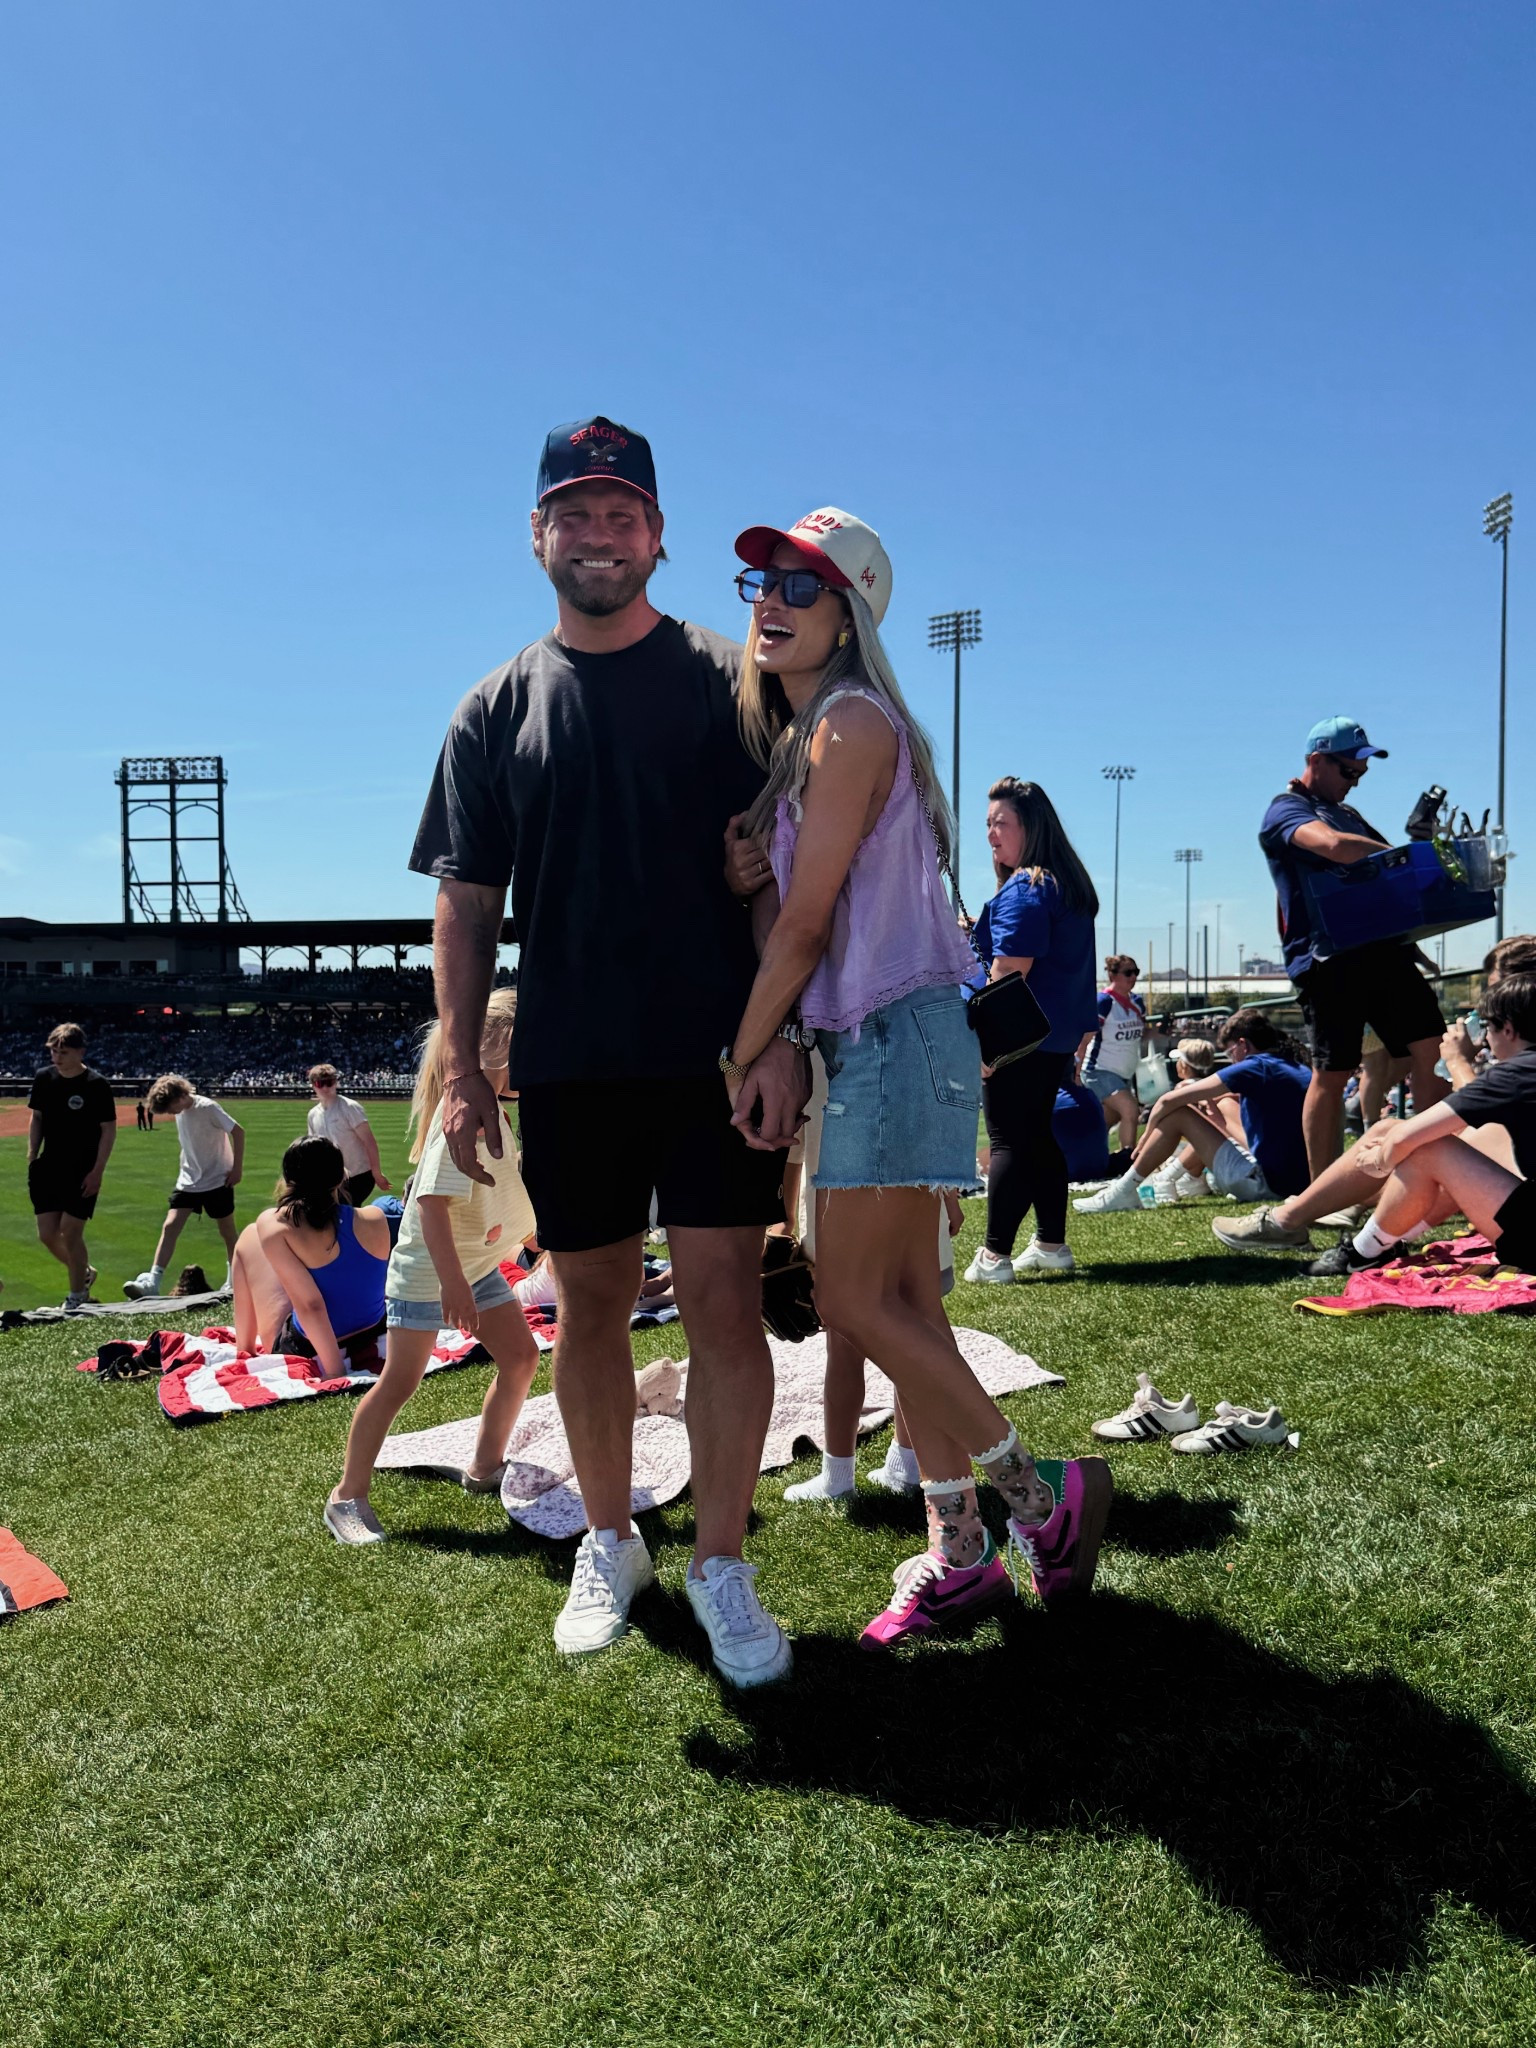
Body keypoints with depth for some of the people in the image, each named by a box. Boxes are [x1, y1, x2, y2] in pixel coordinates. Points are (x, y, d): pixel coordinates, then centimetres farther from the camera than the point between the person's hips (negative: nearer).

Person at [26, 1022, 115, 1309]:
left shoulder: (97, 1084, -13)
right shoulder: (44, 1078, 1)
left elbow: (109, 1129, -9)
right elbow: (36, 1118, 13)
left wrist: (97, 1171, -13)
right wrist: (32, 1157, 5)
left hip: (83, 1172, -5)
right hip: (49, 1168, 5)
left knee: (70, 1233, -5)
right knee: (47, 1234, 5)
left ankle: (77, 1297, 14)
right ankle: (84, 1272, 31)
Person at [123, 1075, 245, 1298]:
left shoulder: (207, 1108, -17)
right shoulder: (180, 1113, 3)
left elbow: (238, 1132, -15)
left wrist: (237, 1168, -15)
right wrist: (188, 1169, 16)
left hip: (218, 1181, -6)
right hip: (188, 1181, 6)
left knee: (227, 1231, 6)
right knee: (170, 1225, -8)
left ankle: (235, 1281, 21)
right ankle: (152, 1281, -13)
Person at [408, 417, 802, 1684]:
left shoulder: (728, 679, 4)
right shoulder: (497, 709, 10)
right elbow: (468, 901, 9)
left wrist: (782, 1033, -10)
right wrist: (463, 1066, 2)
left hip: (714, 1054, -2)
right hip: (568, 1063, 3)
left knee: (726, 1302, -2)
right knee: (590, 1305, 11)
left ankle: (720, 1564, 14)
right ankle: (610, 1543, 29)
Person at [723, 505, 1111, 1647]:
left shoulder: (851, 722, -12)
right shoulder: (801, 732, 18)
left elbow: (805, 921, -14)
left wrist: (742, 1057, -7)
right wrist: (769, 1048, 8)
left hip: (896, 1033, -10)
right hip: (871, 1037, 10)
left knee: (854, 1301, -8)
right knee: (905, 1304, 9)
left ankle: (1043, 1495, 7)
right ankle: (957, 1553, 18)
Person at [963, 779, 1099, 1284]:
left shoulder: (1023, 890, -15)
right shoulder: (1069, 885, 16)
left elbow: (1009, 971, -20)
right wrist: (1082, 1029, 26)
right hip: (1059, 1035, 10)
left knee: (1008, 1141, -6)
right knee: (1037, 1134, 16)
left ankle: (995, 1257, -3)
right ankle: (1051, 1244, 22)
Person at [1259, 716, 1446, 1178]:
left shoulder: (1346, 811, 26)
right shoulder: (1286, 810, -1)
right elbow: (1334, 846, -22)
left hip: (1383, 949, 8)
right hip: (1329, 960, -8)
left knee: (1432, 1050, 0)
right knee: (1332, 1074, -3)